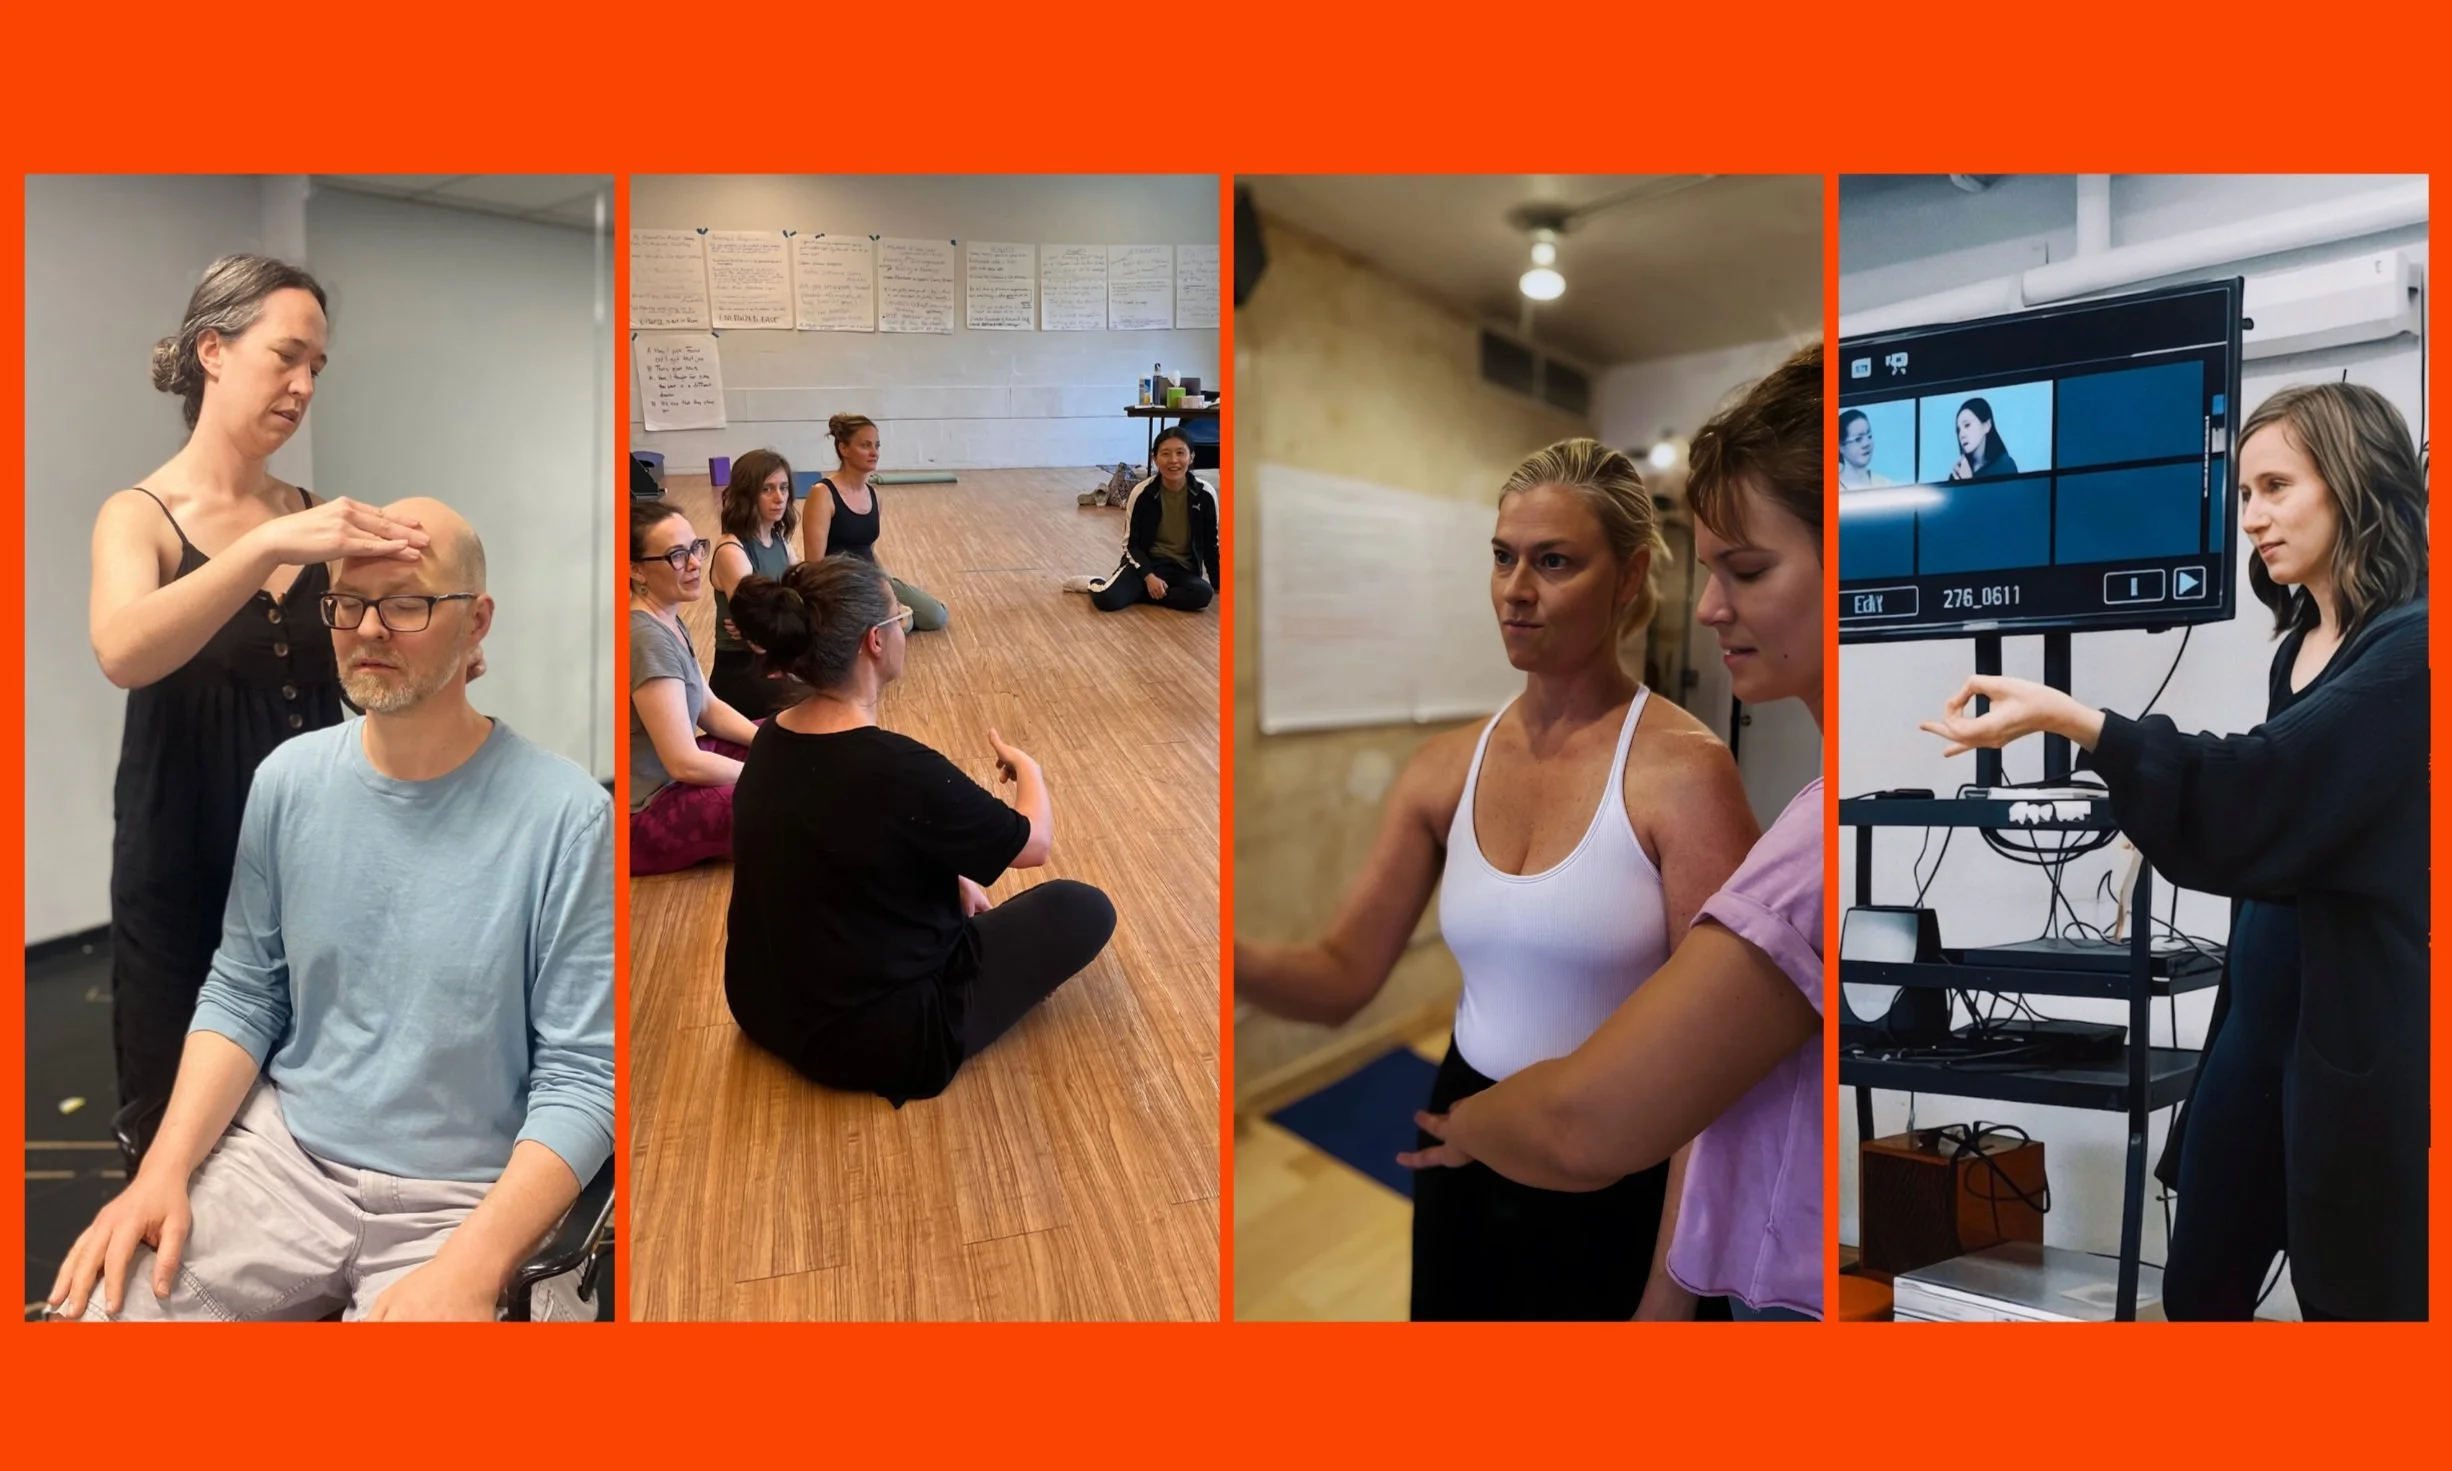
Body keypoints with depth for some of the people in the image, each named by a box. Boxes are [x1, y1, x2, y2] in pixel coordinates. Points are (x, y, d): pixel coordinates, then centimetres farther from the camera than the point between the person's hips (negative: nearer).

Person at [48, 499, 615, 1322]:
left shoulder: (565, 815, -17)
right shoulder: (289, 778, 0)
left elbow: (580, 1079, -15)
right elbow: (242, 996, 8)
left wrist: (472, 1268, -24)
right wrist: (165, 1167, -5)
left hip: (464, 1198, -4)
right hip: (281, 1154, 4)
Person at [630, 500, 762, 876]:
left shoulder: (668, 621, 5)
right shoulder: (648, 638, -25)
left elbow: (710, 709, 13)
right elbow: (685, 763, -26)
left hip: (672, 771, 10)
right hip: (643, 814, -10)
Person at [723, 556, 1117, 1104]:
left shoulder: (772, 740, -6)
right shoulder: (898, 768, -31)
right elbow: (1034, 843, -14)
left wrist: (954, 878, 11)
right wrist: (1028, 769, 5)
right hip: (870, 1037, -9)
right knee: (1084, 909, 2)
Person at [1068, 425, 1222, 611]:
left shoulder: (1204, 495, -8)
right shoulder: (1142, 493, -11)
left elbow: (1211, 543, 5)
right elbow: (1131, 543, -4)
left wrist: (1217, 583, 7)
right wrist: (1148, 575, -17)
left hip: (1184, 569, 2)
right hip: (1147, 561, -2)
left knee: (1203, 594, -33)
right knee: (1106, 599, -29)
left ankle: (1135, 591, -13)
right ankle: (1095, 584, 10)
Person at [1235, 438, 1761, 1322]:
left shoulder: (1684, 772, -18)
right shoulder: (1447, 768, -3)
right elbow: (1344, 974, -4)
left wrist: (1669, 1297, -14)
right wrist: (1233, 957, -23)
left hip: (1616, 1181, -4)